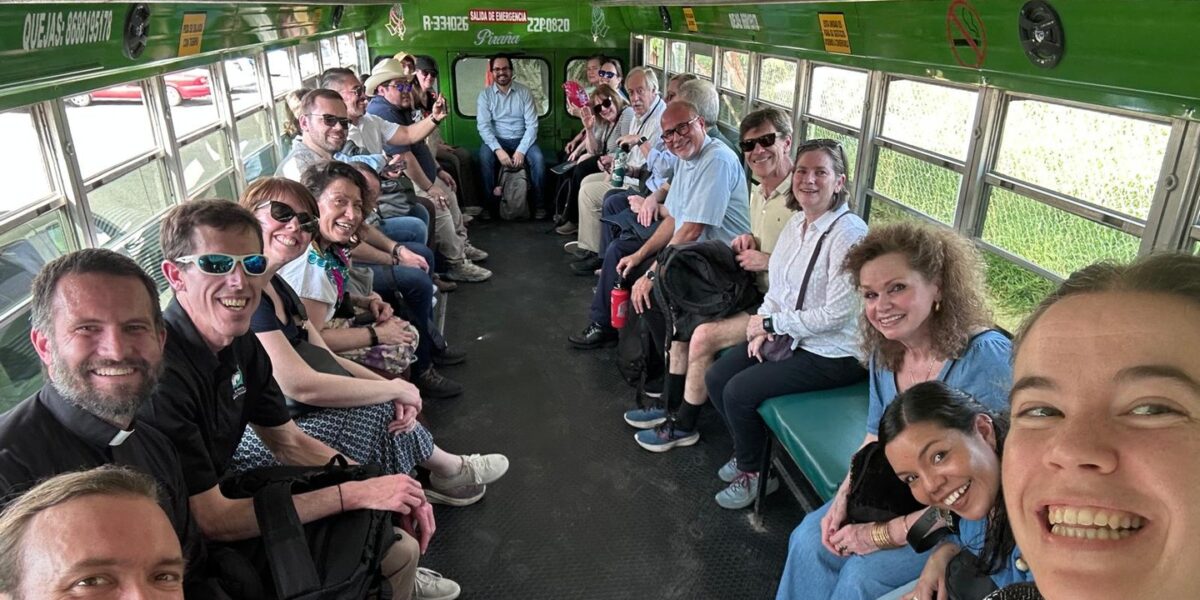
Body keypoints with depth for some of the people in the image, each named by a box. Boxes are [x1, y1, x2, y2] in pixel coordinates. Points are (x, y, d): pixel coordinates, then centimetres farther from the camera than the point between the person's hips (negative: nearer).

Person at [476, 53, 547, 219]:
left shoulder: (524, 92, 0)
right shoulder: (485, 94, 0)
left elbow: (532, 124, -6)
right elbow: (483, 125, -10)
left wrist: (521, 150, -19)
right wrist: (498, 150, -25)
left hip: (521, 140, 1)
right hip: (496, 140, 0)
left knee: (538, 159, -28)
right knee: (484, 157, -32)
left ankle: (538, 203, -10)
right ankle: (490, 203, -17)